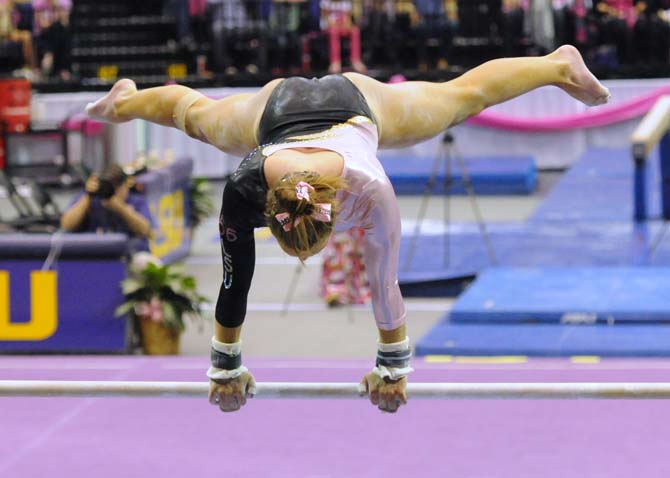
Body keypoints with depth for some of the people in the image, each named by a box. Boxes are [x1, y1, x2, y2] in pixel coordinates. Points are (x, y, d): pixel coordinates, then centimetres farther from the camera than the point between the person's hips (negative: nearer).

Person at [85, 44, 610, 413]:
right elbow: (235, 281, -30)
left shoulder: (370, 189, -46)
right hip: (278, 106, 0)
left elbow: (384, 280, -32)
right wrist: (226, 368, -19)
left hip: (358, 102, 0)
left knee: (462, 95, 25)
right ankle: (128, 99, 67)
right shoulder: (244, 189, -43)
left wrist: (393, 366, -19)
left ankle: (560, 64, 53)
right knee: (198, 115, 31)